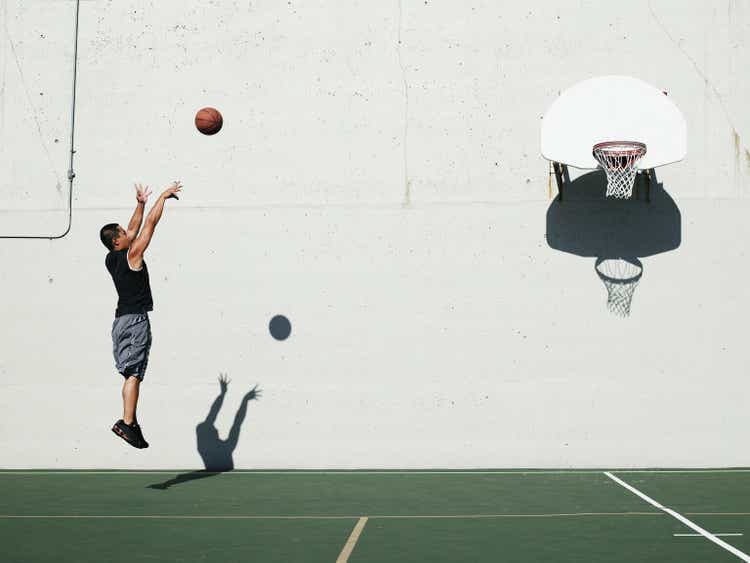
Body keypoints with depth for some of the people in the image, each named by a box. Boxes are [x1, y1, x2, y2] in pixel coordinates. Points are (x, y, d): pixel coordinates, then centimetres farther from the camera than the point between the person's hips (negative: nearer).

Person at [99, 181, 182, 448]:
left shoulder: (111, 260, 11)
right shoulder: (131, 255, -10)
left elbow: (134, 229, 23)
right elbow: (151, 223, -6)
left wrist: (141, 203, 27)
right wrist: (163, 196, 3)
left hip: (122, 319, 9)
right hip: (136, 319, -9)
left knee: (131, 374, 11)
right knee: (133, 374, -12)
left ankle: (132, 423, 12)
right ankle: (126, 423, -19)